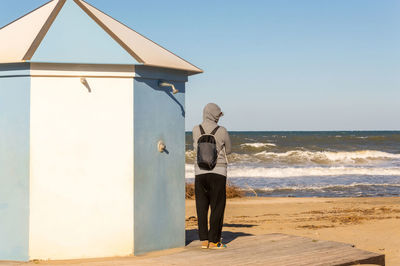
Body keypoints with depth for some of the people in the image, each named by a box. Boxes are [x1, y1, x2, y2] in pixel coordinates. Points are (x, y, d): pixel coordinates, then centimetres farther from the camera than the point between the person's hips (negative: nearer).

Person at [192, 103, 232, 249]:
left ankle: (204, 240, 8)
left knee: (201, 207, 8)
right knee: (217, 207, 3)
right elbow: (228, 150, 10)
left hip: (200, 172, 3)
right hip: (217, 172, -3)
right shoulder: (222, 131, -5)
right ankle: (214, 241, 3)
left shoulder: (196, 130, 2)